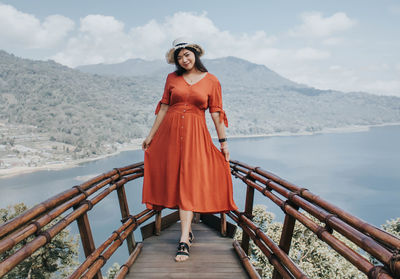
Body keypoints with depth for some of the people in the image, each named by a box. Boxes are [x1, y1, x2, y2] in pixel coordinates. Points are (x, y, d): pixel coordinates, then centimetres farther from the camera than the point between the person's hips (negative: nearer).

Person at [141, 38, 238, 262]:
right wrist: (151, 135, 10)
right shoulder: (172, 78, 8)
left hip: (195, 135, -3)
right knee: (174, 180, 5)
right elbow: (164, 108, 11)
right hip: (170, 132, 3)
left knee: (189, 183, -9)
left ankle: (184, 241, -10)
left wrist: (223, 141, 2)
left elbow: (216, 113, 3)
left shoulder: (211, 81, 3)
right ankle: (188, 228, 22)